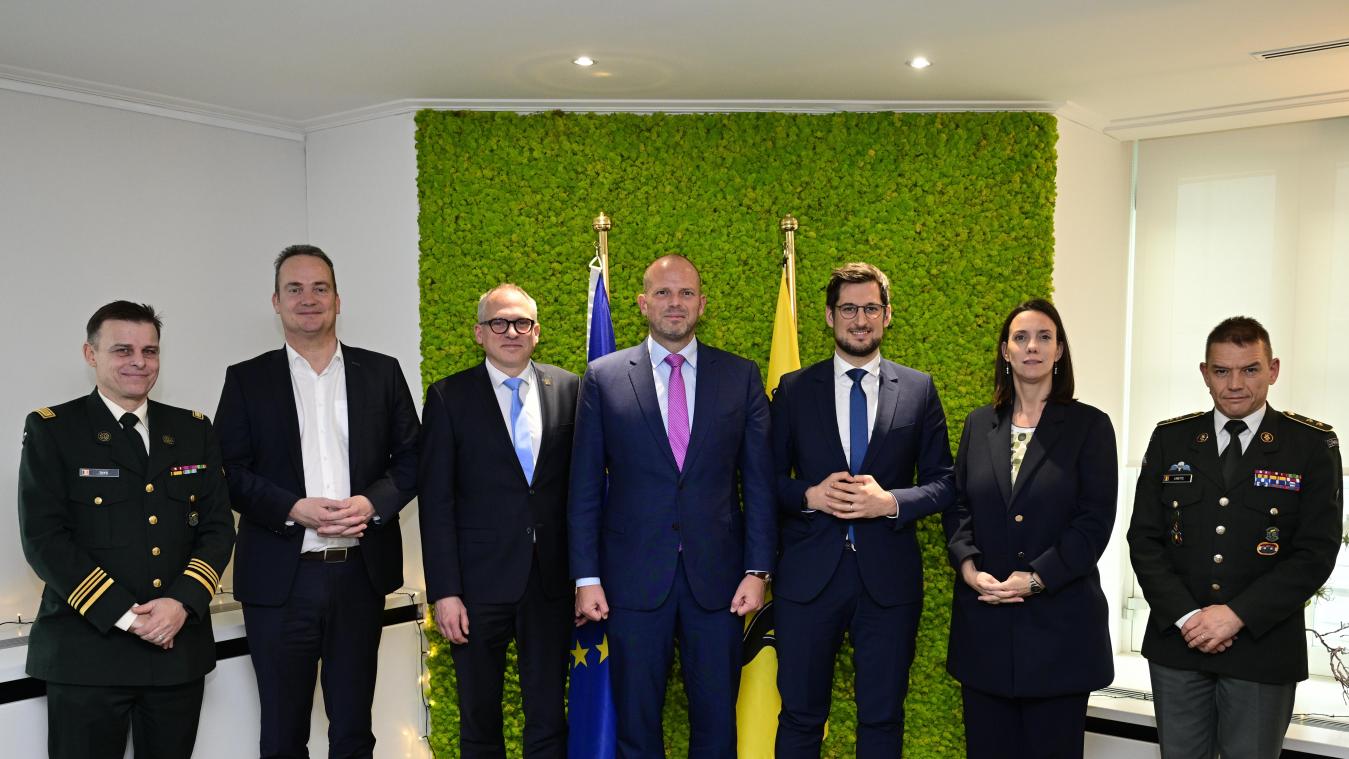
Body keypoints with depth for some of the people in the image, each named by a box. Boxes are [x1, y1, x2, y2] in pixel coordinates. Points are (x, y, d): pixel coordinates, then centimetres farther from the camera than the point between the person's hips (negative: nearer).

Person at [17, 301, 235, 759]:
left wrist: (182, 603, -10)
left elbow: (218, 527, 6)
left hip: (180, 648, 3)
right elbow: (43, 537, -8)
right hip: (86, 652, -3)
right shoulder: (51, 430, 0)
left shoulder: (193, 430, 10)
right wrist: (123, 614, -15)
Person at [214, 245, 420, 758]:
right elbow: (230, 472, -1)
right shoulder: (246, 379, 4)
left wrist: (372, 503, -13)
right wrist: (295, 509, -16)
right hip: (280, 578, -1)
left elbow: (410, 458, 6)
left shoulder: (381, 372, 6)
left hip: (360, 575, 1)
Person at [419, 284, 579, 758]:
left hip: (551, 581, 2)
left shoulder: (568, 389, 4)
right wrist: (444, 592, -9)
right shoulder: (449, 397, -1)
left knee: (549, 719, 11)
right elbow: (436, 501, -4)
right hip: (479, 583, -1)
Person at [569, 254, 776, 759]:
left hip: (717, 576, 1)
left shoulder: (741, 376, 4)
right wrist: (586, 576, -2)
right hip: (634, 578, 0)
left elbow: (759, 480, 4)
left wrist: (757, 569, -2)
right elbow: (585, 488, 2)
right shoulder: (603, 377, 2)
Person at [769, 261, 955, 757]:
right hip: (809, 573, 0)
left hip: (888, 578, 0)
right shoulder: (794, 389, 4)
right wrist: (810, 496, -14)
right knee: (800, 715, 10)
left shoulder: (919, 390, 4)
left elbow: (943, 483, 4)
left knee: (882, 717, 12)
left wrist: (891, 502, -14)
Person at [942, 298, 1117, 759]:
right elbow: (958, 507, 8)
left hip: (1059, 621, -3)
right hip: (983, 621, 3)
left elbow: (1095, 521, -6)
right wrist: (968, 565, -9)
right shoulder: (979, 424, 11)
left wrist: (1037, 578, -16)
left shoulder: (1089, 426, 0)